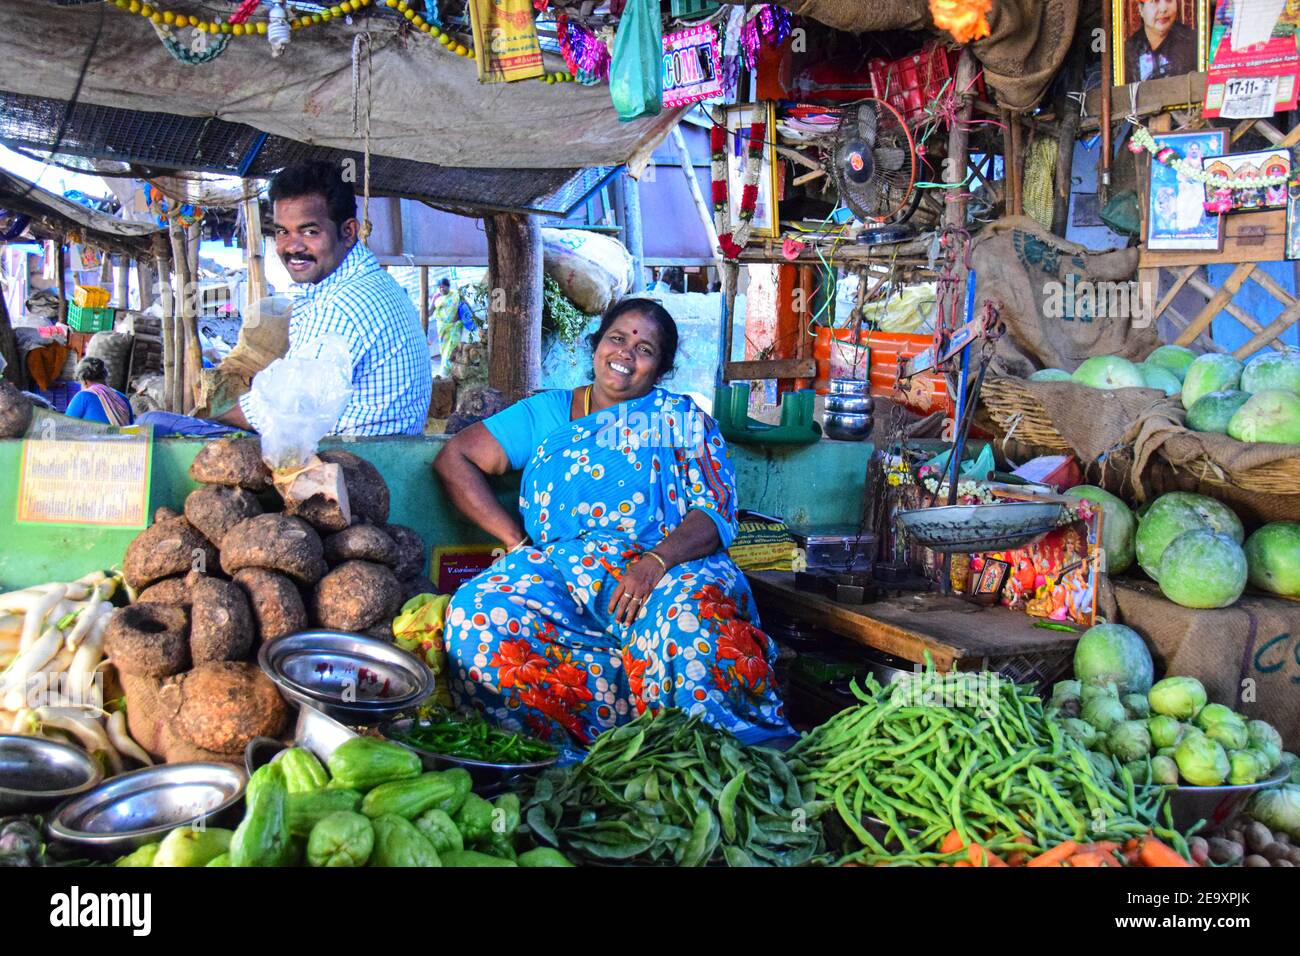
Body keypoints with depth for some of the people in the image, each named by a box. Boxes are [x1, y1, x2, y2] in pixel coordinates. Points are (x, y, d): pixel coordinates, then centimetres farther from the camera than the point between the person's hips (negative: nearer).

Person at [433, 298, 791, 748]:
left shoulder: (684, 420, 14)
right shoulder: (545, 413, 21)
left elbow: (717, 512, 0)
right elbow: (455, 459, 16)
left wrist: (656, 562, -21)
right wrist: (516, 540, 3)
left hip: (670, 569, -2)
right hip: (556, 568, 3)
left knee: (692, 612, -38)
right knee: (478, 614, -29)